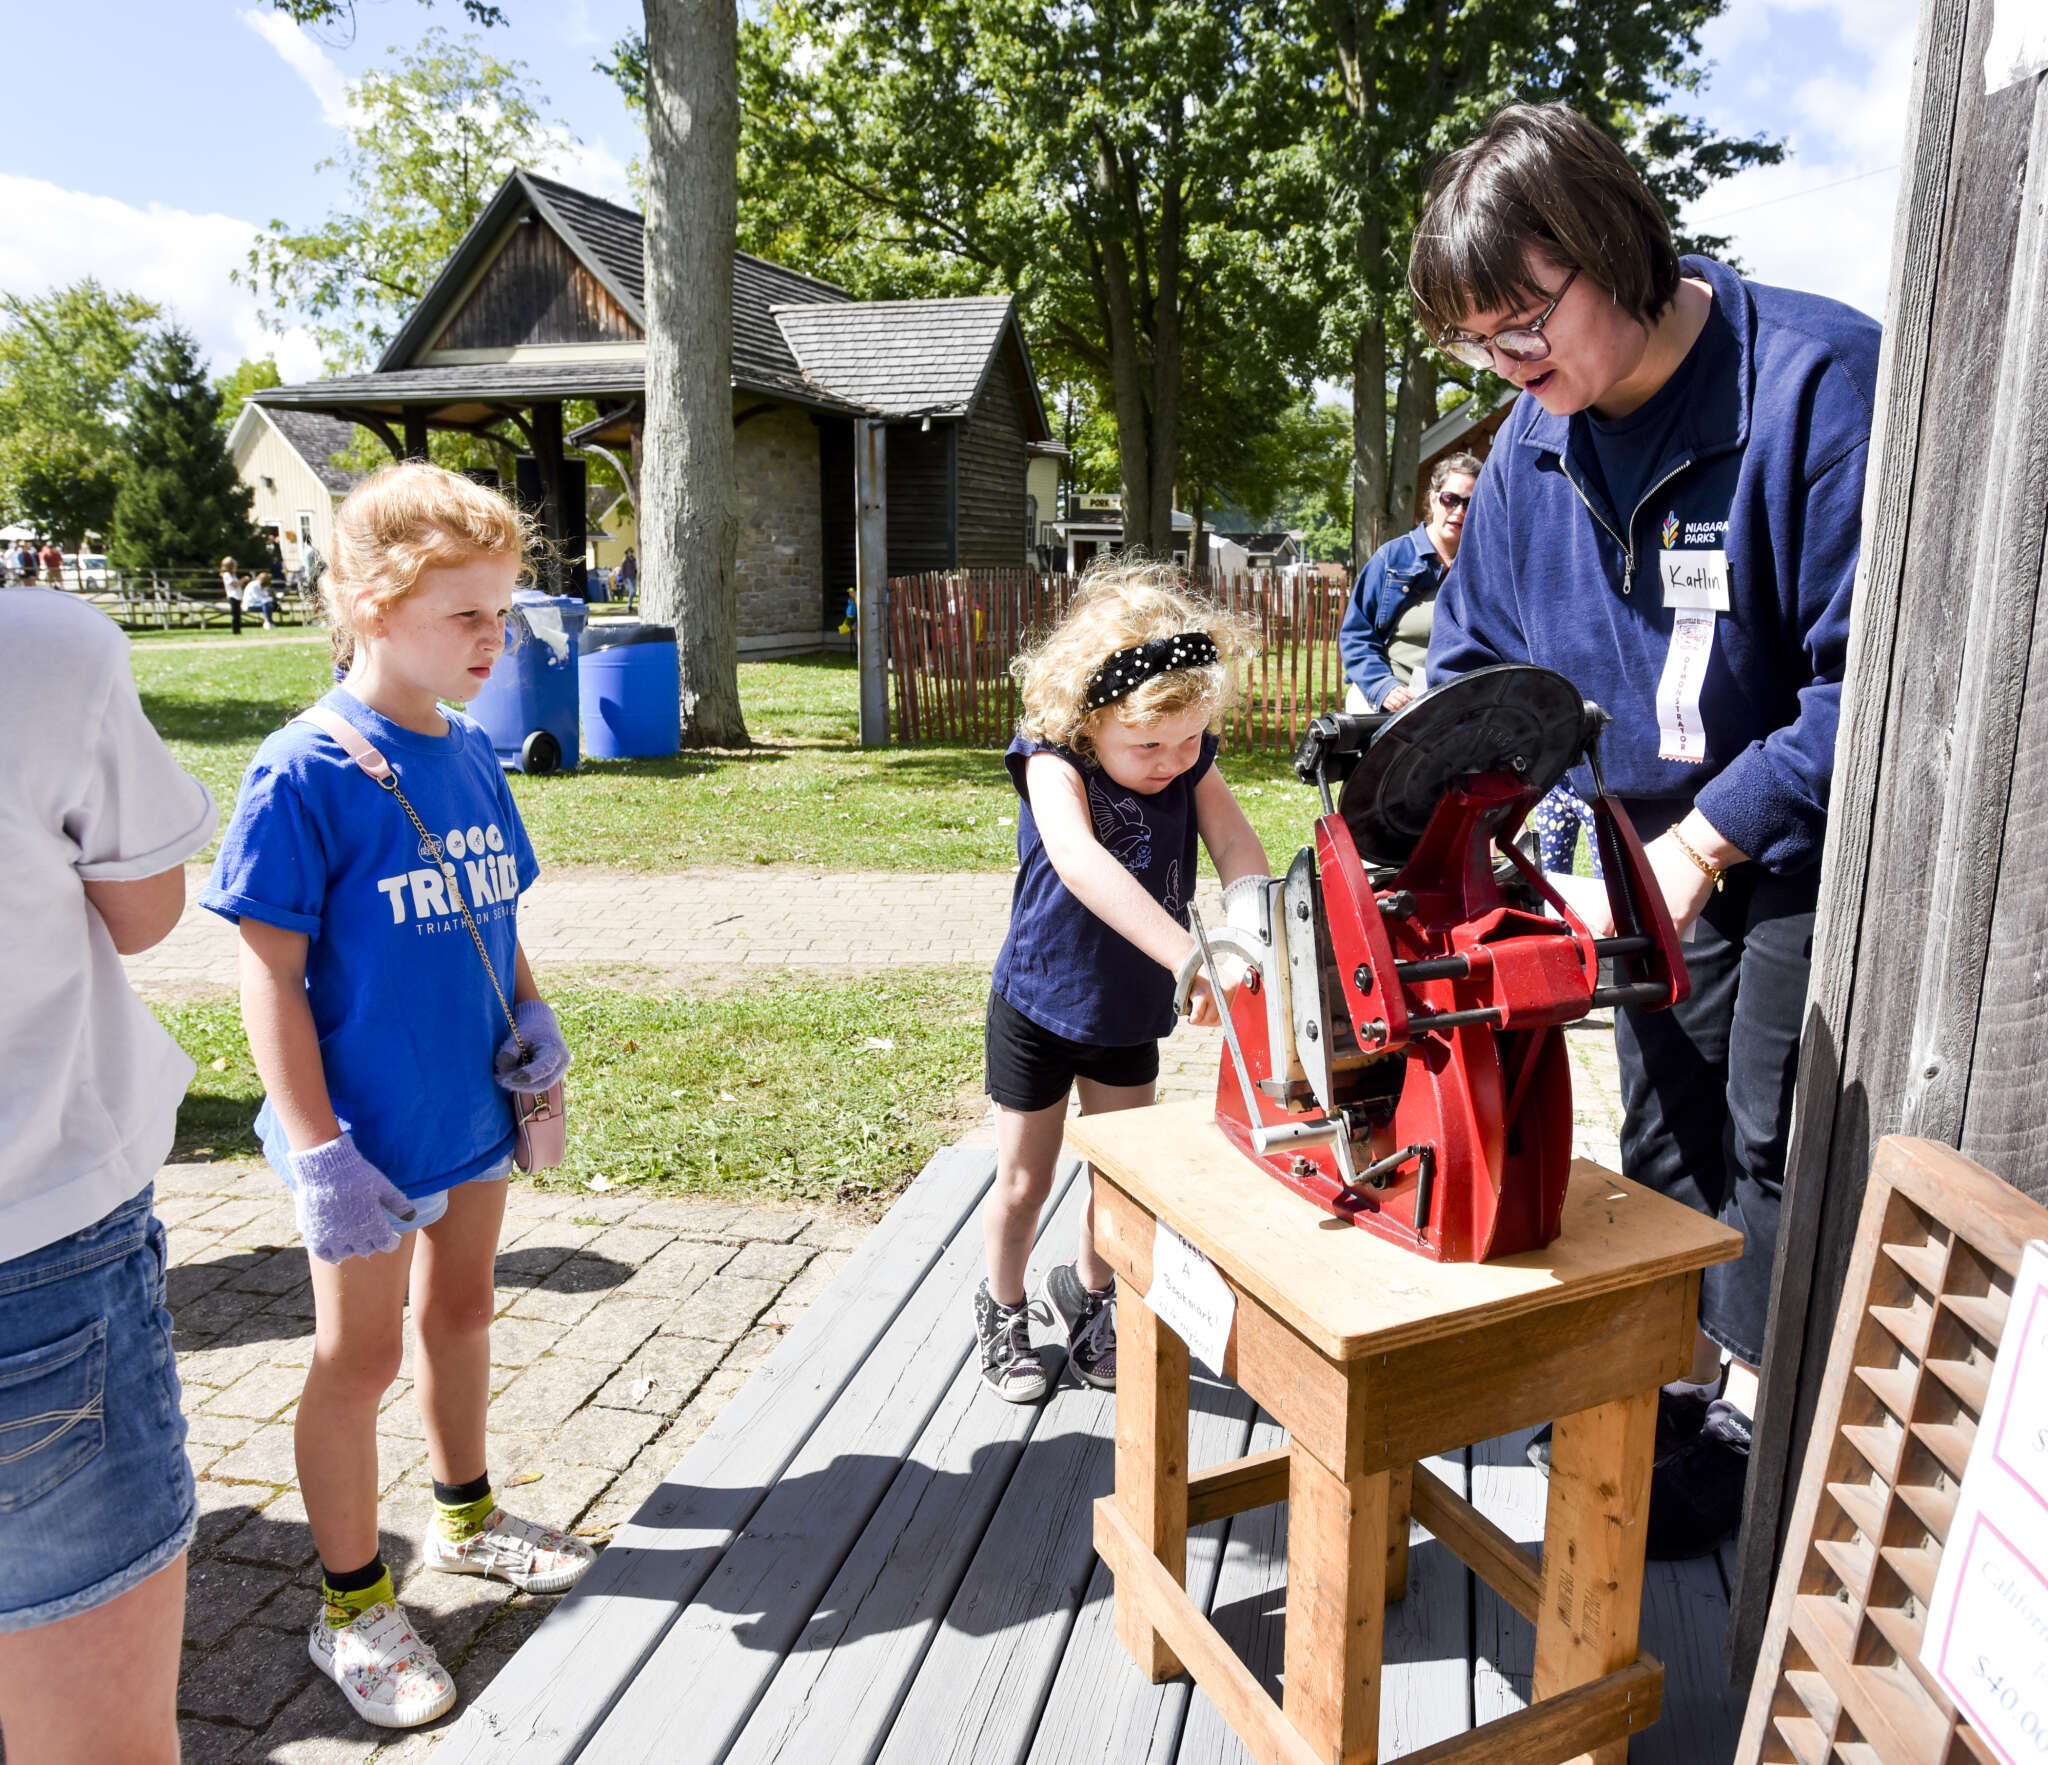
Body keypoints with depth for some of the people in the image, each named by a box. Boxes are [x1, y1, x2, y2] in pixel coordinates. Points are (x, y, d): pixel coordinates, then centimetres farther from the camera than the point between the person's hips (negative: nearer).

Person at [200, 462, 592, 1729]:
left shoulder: (470, 753, 1)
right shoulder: (305, 774, -19)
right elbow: (272, 973, -17)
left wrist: (531, 1016, -3)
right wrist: (317, 1151, -19)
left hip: (475, 1105, 7)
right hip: (371, 1129, -6)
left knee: (461, 1309, 22)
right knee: (360, 1356, 9)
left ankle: (467, 1515, 45)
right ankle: (353, 1605, 30)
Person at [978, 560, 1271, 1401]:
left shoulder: (1191, 763, -12)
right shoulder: (1054, 762, -28)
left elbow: (1237, 848, -25)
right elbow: (1079, 862, -47)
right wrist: (1189, 956, -59)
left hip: (1130, 1011, 4)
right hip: (1039, 1006, -4)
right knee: (1023, 1182, 12)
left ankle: (1086, 1289, 45)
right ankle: (1002, 1306, 41)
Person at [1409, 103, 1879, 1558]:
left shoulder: (1819, 378, -25)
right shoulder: (1536, 440, -5)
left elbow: (1872, 676, -26)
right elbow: (1477, 662, 4)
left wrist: (1706, 838, -31)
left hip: (1812, 838, -6)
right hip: (1672, 837, 6)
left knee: (1770, 1128, 3)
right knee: (1666, 1113, 14)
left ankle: (1752, 1419, 22)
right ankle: (1677, 1369, 32)